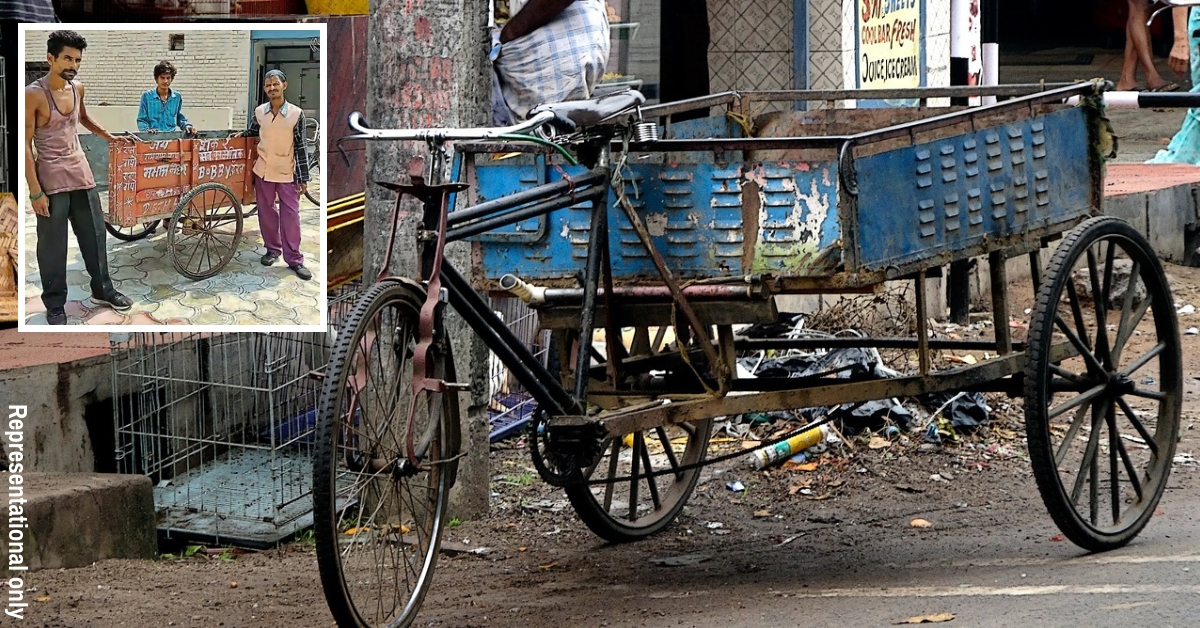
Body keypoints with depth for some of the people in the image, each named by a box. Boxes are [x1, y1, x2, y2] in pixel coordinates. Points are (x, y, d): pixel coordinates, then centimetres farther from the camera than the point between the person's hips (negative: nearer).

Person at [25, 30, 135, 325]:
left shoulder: (78, 89, 3)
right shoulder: (33, 94, -17)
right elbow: (25, 145, -16)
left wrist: (111, 137, 21)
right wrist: (35, 191, -18)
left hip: (81, 173, 6)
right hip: (50, 178, -6)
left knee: (94, 235, 14)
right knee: (52, 245, 1)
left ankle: (103, 290, 30)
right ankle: (55, 305, 12)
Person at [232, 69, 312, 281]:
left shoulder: (296, 114, -9)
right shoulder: (259, 112, 0)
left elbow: (300, 147, -5)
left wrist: (303, 178, -5)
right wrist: (241, 135, 0)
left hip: (287, 173, -3)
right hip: (263, 170, 3)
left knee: (291, 215, -3)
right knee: (266, 212, 11)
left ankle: (294, 259, 3)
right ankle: (273, 249, 27)